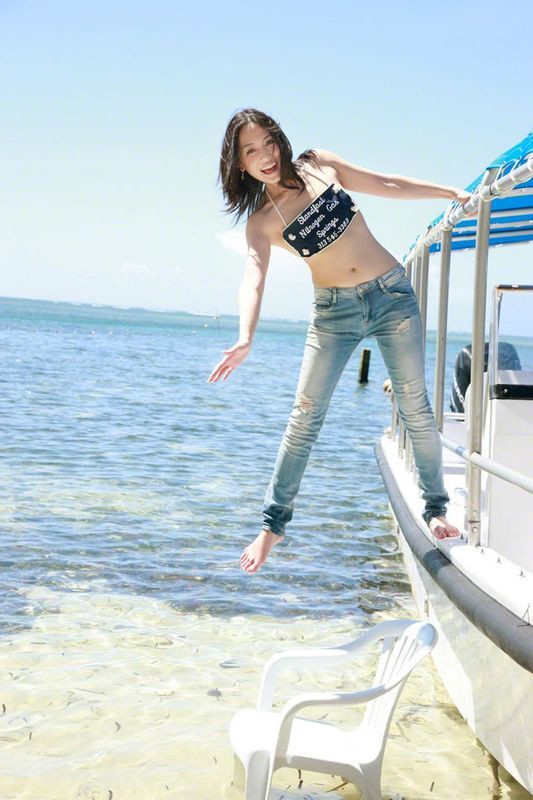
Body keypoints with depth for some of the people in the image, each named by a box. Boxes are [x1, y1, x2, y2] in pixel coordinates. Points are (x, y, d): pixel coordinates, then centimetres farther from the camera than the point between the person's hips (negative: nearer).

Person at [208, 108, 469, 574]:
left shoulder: (319, 165, 2)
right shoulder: (261, 222, -5)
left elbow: (386, 185, 11)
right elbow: (254, 280, -19)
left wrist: (452, 193, 12)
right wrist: (245, 339, -36)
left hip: (392, 295, 1)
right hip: (335, 311, -1)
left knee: (415, 408, 2)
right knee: (305, 417, -5)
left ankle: (436, 507, 16)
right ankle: (274, 523, 5)